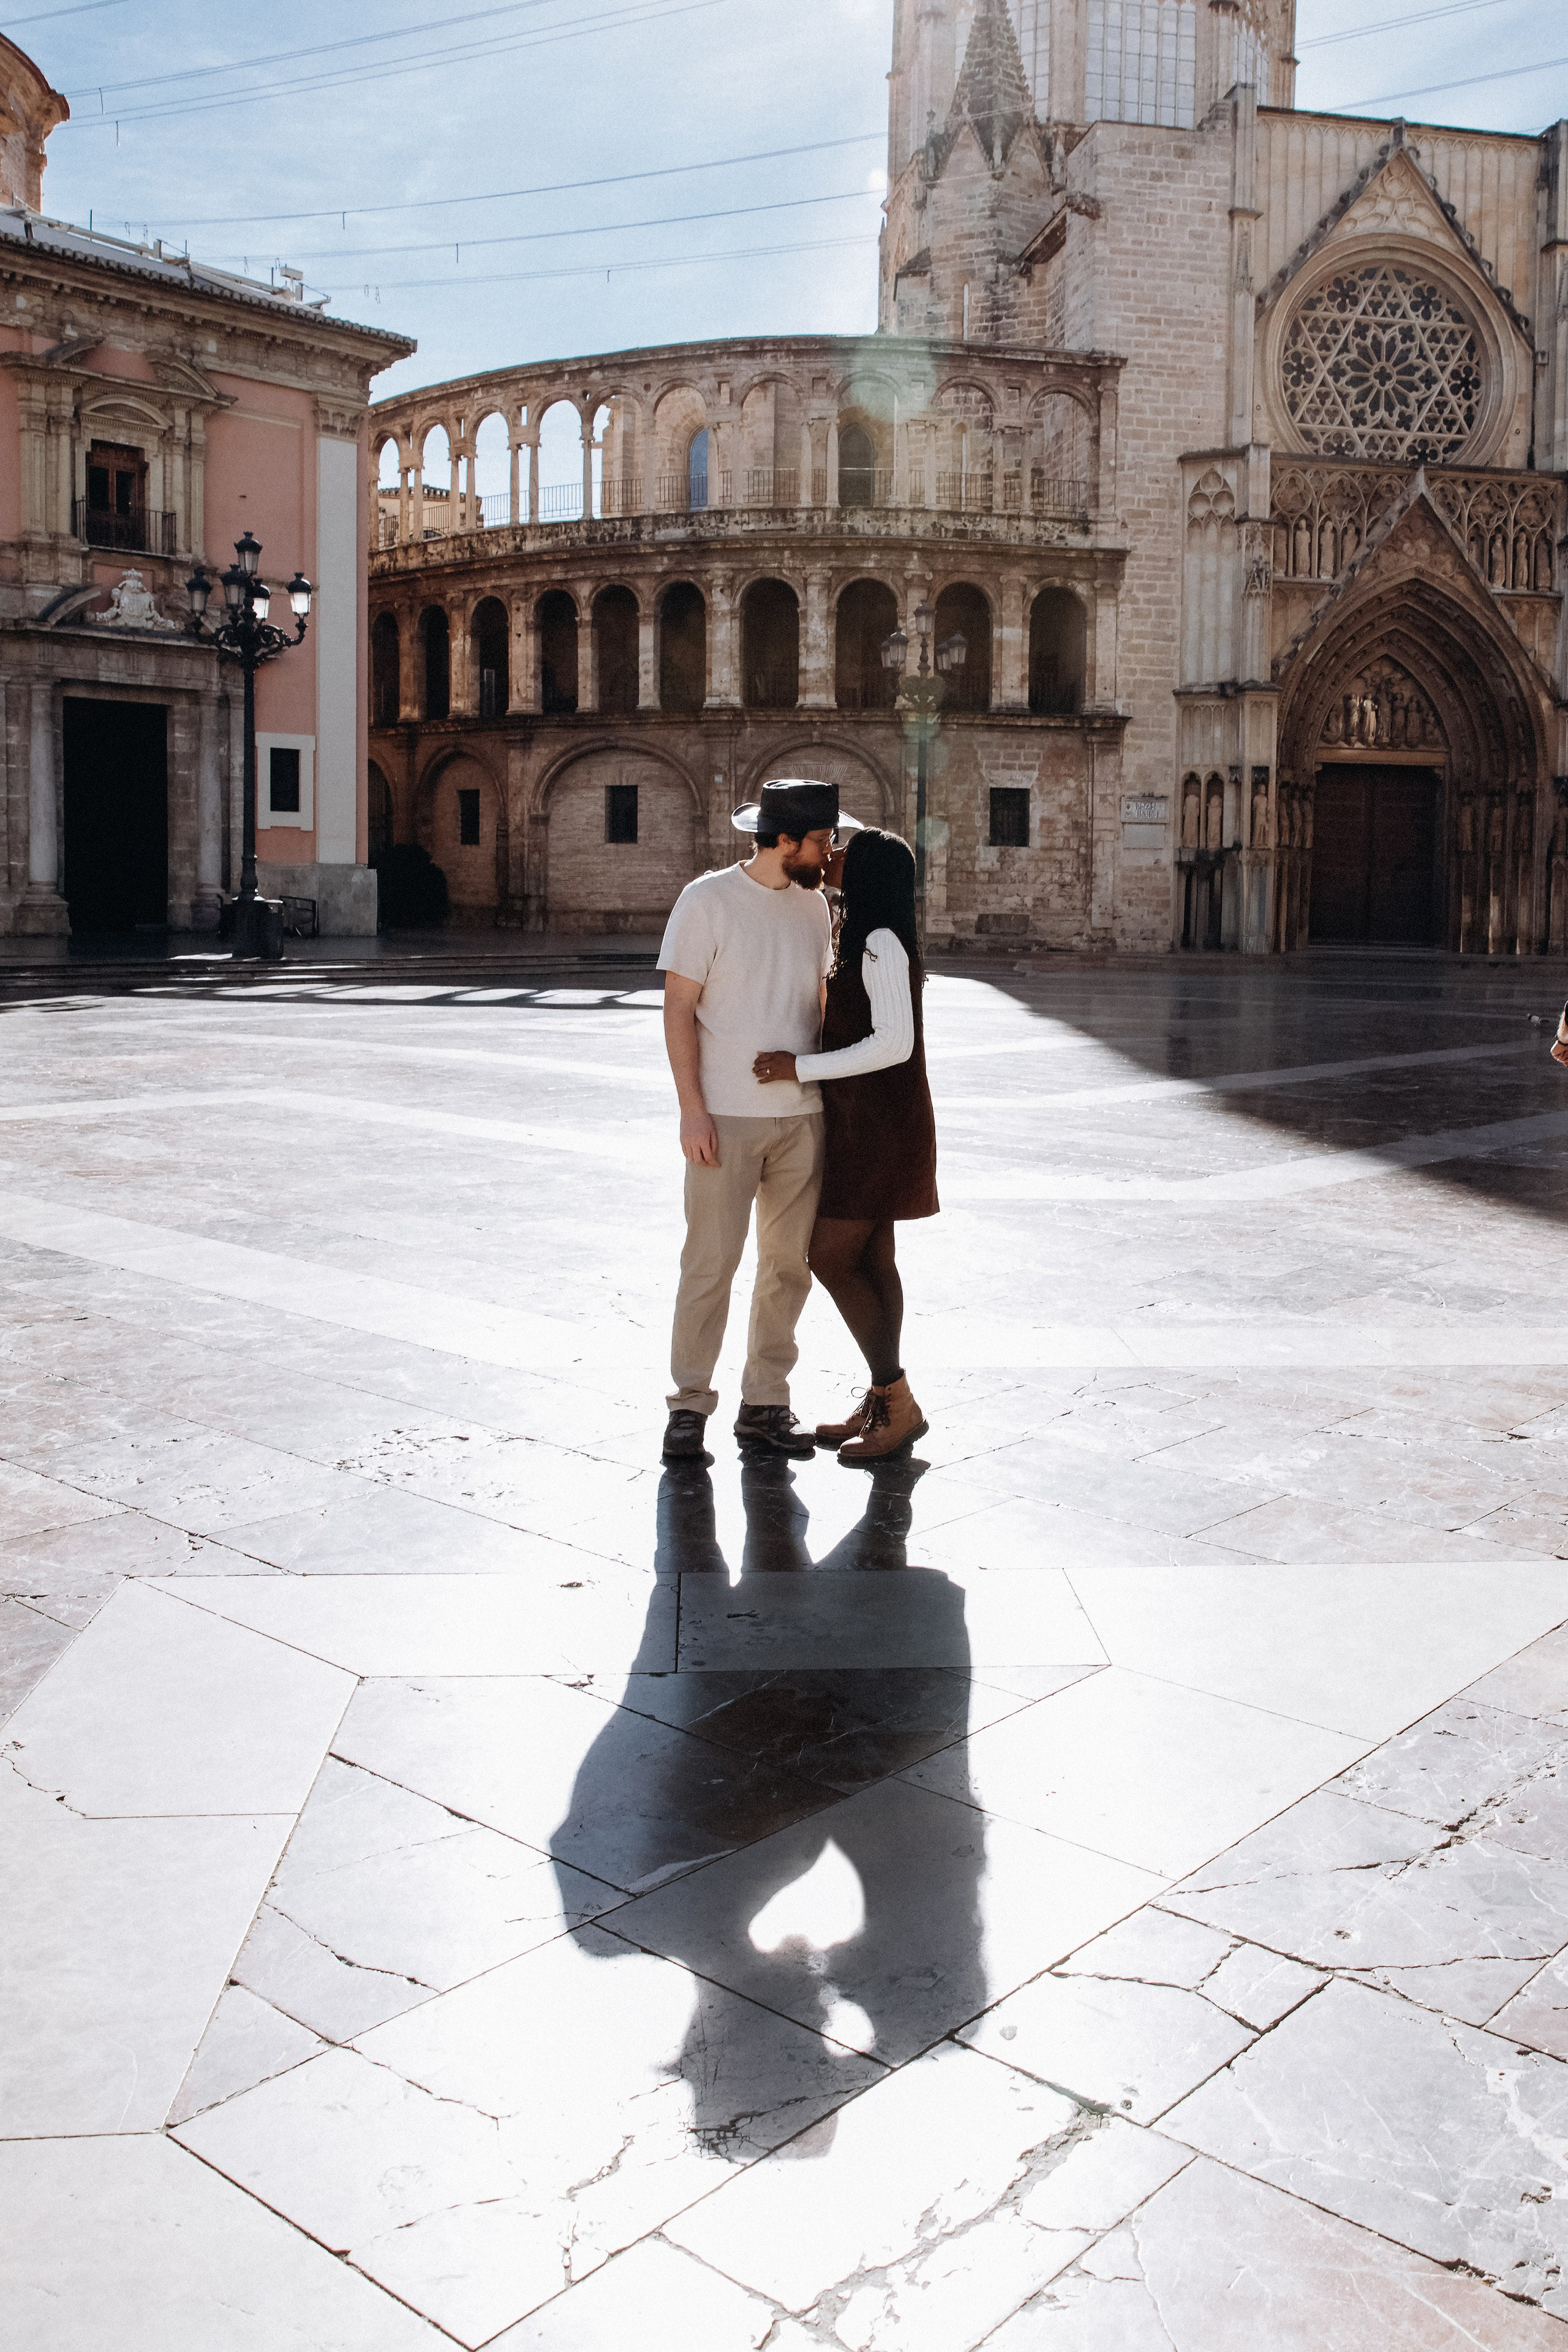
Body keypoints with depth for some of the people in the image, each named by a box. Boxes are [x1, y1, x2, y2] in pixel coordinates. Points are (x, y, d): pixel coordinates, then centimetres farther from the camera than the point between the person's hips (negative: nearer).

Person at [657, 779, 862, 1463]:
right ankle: (689, 1406, 8)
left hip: (802, 1115, 6)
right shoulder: (707, 900, -7)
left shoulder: (813, 905, 9)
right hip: (725, 1118, -5)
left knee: (789, 1264, 8)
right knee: (710, 1263, -4)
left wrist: (833, 1091, 15)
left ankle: (764, 1404, 18)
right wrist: (691, 1109, -13)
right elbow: (679, 1008, -8)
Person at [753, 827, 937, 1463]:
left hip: (879, 1126, -10)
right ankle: (882, 1400, 18)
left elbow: (895, 1044, -26)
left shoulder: (883, 945, -18)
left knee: (832, 1258, -8)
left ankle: (898, 1405, -2)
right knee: (870, 1261, 11)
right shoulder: (868, 946, 13)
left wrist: (802, 1068, -24)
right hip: (861, 1123, 10)